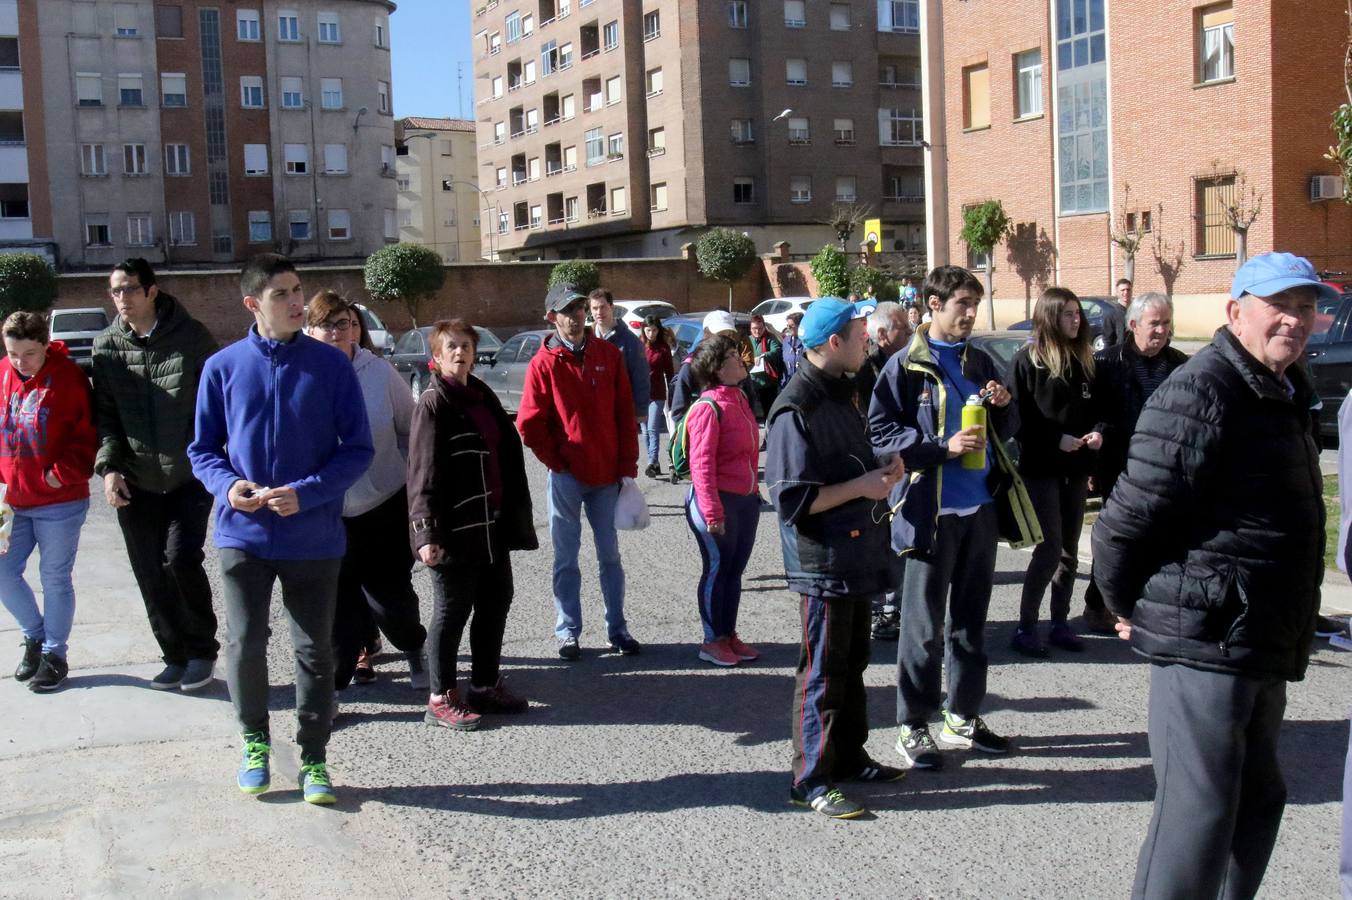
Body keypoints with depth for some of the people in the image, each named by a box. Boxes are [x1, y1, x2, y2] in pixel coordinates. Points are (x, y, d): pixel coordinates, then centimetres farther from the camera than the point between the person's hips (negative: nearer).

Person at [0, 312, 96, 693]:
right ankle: (35, 636, 29)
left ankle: (54, 654, 20)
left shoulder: (68, 377, -11)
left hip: (60, 502, -5)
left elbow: (85, 435, -8)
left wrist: (65, 472, -19)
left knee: (54, 577, 5)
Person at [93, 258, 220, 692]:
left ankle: (202, 649, 8)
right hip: (135, 482, 4)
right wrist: (109, 465, -7)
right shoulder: (106, 346, 4)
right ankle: (177, 657, 23)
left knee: (181, 559, -14)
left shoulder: (191, 337, -4)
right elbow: (105, 414, 8)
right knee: (151, 576, 7)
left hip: (190, 476, -3)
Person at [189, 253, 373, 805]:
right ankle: (255, 743, 26)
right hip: (244, 533, 1)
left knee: (314, 650, 7)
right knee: (245, 643, 0)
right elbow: (203, 448, 8)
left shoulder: (330, 364, -3)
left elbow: (358, 448, -3)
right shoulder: (223, 367, 0)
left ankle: (314, 759, 23)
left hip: (314, 535, 0)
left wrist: (305, 492, -16)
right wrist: (228, 485, -13)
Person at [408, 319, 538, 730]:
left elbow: (507, 454, 19)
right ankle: (441, 700, 12)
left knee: (496, 603, 15)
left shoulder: (483, 396, 14)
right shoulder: (433, 403, -10)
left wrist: (514, 516, 18)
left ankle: (486, 685, 29)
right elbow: (423, 470, -16)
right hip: (455, 528, -8)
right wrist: (427, 531, -22)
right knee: (453, 610, 0)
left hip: (492, 523, 8)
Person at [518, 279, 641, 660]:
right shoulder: (543, 363, -6)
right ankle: (567, 632, 16)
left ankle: (618, 628, 20)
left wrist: (627, 466, -1)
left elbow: (625, 413, 4)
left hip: (607, 475, 3)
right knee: (566, 557, 6)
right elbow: (529, 424, -6)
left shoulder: (608, 354, 3)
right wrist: (557, 462, -6)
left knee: (610, 554, 11)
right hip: (566, 476, -2)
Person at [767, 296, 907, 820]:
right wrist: (860, 487, -19)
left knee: (852, 663, 19)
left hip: (856, 556, 9)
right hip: (822, 564, -9)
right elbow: (793, 499, -23)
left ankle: (849, 758, 33)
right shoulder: (796, 409, -19)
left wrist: (880, 471, 6)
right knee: (822, 674, 0)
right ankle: (811, 780, 10)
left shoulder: (840, 394, 12)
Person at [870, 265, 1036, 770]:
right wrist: (942, 448, -19)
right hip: (931, 510, -6)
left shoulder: (979, 362, 13)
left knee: (971, 618, 14)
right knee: (924, 625, 0)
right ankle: (912, 726, 11)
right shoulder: (907, 365, -6)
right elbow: (881, 433, -11)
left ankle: (962, 717, 27)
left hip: (981, 505, 6)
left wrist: (1002, 406, -1)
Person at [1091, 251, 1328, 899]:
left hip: (1262, 645, 10)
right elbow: (1130, 516, -18)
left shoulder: (1285, 394, 16)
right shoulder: (1200, 393, -16)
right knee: (1198, 814, -8)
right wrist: (1127, 607, -5)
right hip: (1206, 640, -10)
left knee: (1256, 800, 19)